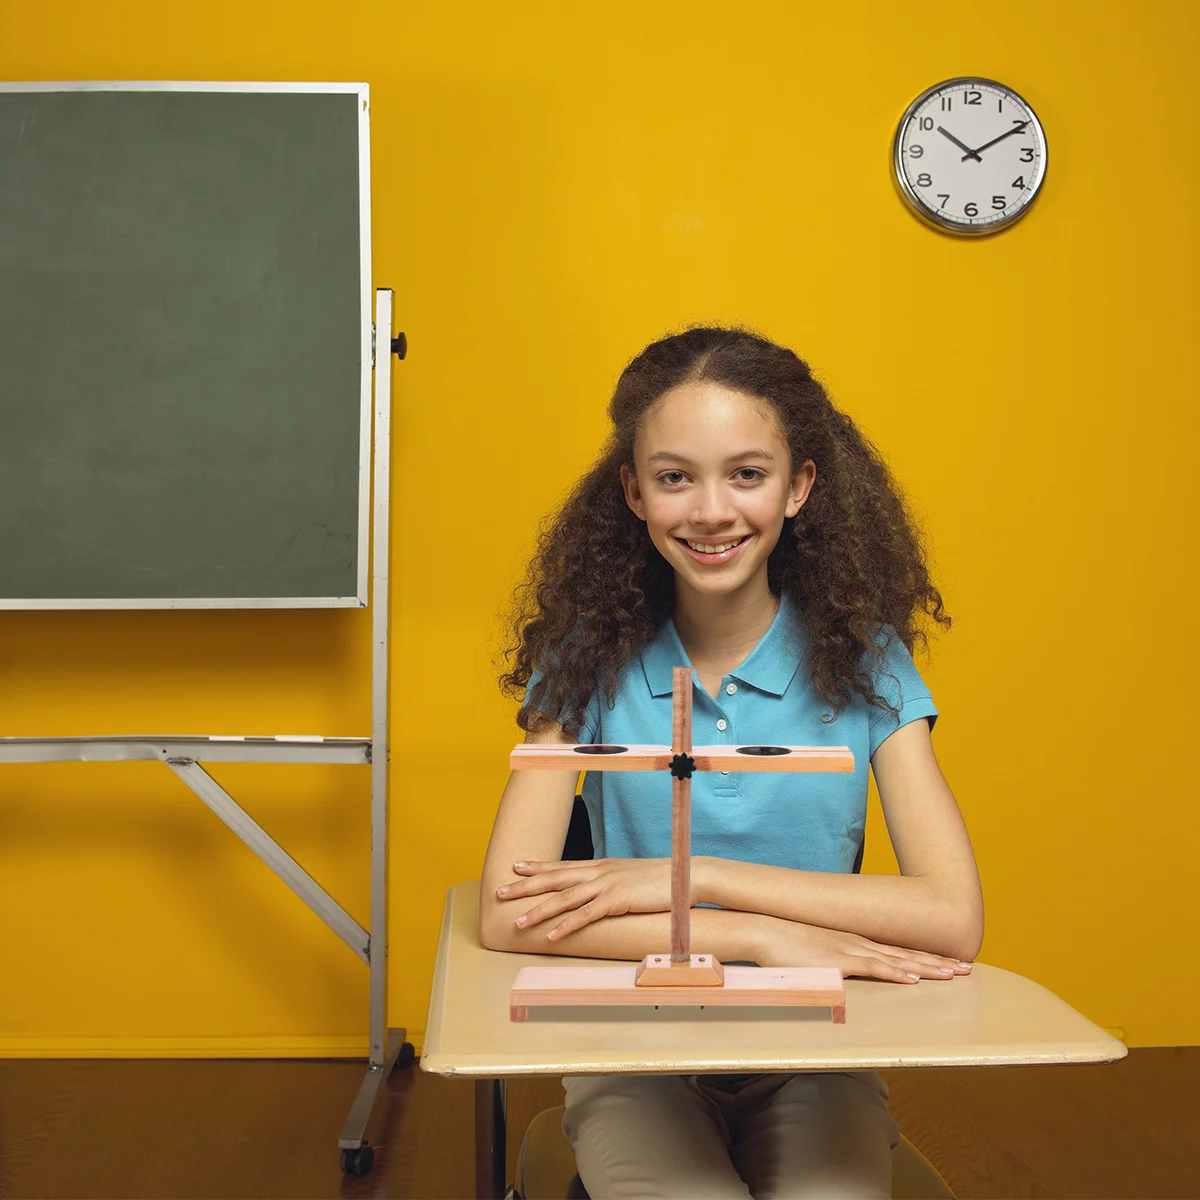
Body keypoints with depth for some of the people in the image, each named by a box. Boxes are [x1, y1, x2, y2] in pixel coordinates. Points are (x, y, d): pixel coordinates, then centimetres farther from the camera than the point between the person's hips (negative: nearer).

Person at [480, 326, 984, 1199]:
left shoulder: (862, 659, -3)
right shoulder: (592, 658, -4)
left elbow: (955, 918, -13)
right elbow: (511, 913, -13)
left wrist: (693, 878, -17)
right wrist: (756, 935, -20)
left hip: (813, 1058, 1)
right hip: (636, 1050, 0)